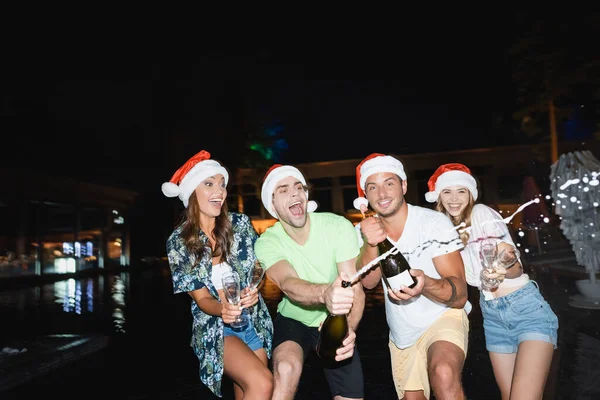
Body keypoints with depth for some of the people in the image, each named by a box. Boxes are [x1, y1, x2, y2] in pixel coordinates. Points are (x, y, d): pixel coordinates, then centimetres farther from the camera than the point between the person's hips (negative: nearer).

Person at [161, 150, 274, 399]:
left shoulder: (240, 223, -6)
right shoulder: (178, 242, -11)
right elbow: (201, 298, -10)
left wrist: (253, 291, -19)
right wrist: (222, 309, -32)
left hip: (255, 321, 3)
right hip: (214, 328, -3)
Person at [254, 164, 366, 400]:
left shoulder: (338, 226, -19)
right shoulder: (267, 242, -18)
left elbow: (356, 288, -23)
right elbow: (289, 285, -37)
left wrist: (348, 328, -44)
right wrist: (325, 293, -59)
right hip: (294, 320, -1)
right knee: (286, 369, -32)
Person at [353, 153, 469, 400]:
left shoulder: (434, 222, -20)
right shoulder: (364, 229, -7)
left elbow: (460, 296, -22)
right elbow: (368, 282, -18)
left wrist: (425, 284, -44)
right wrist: (370, 244, -37)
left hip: (443, 317, -4)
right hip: (401, 333, 5)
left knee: (444, 373, -33)